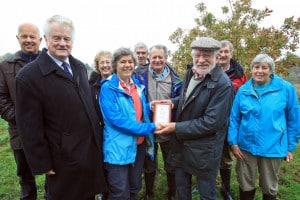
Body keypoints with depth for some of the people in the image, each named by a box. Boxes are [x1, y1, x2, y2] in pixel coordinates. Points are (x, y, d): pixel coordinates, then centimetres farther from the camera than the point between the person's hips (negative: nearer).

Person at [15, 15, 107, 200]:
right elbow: (30, 127, -14)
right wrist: (43, 163, -11)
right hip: (64, 158, -5)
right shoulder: (29, 76, -16)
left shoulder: (80, 66, 4)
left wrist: (97, 135, 12)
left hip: (92, 150, 6)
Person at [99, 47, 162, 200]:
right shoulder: (108, 88, -14)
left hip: (139, 143, 6)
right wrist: (150, 128, -23)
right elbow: (116, 119, -23)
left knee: (135, 187, 22)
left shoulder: (138, 85, 7)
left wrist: (150, 106, -4)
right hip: (119, 146, -6)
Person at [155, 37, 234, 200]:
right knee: (181, 186, 25)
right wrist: (173, 102, -4)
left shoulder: (223, 84, -22)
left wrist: (176, 128, -22)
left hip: (204, 149, -7)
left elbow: (211, 122, -25)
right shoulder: (191, 72, 2)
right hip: (182, 143, 7)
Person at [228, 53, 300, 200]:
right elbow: (234, 118, 0)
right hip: (245, 146, 1)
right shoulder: (243, 90, -2)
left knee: (269, 187, 20)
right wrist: (233, 142, -5)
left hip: (273, 147, -1)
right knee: (245, 184, 18)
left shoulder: (286, 89, -7)